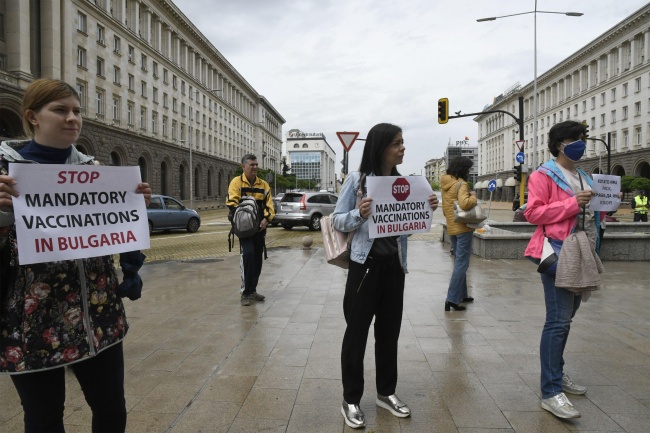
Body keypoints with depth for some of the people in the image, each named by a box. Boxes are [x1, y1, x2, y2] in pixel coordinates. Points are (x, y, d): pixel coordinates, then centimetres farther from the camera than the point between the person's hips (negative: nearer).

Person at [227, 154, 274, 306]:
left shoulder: (263, 184, 12)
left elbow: (269, 204, 6)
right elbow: (232, 203, -11)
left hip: (259, 227, 5)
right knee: (248, 254, -19)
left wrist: (266, 219, -12)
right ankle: (245, 292, -10)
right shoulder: (237, 182, -1)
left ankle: (252, 290, 24)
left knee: (258, 259, 10)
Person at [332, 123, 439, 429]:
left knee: (389, 330, 15)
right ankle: (351, 400, 18)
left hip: (395, 264, 5)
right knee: (357, 331, 4)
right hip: (365, 263, -5)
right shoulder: (357, 179, -7)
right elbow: (338, 220, -6)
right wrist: (359, 214, -25)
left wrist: (427, 210, -4)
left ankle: (386, 392, 32)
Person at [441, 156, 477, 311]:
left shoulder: (446, 184, 12)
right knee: (462, 264, -6)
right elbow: (464, 203, -29)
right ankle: (452, 299, -10)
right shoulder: (461, 184, -14)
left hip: (451, 227, 9)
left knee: (459, 262, 18)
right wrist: (473, 197, -13)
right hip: (463, 227, -9)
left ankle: (462, 294, 26)